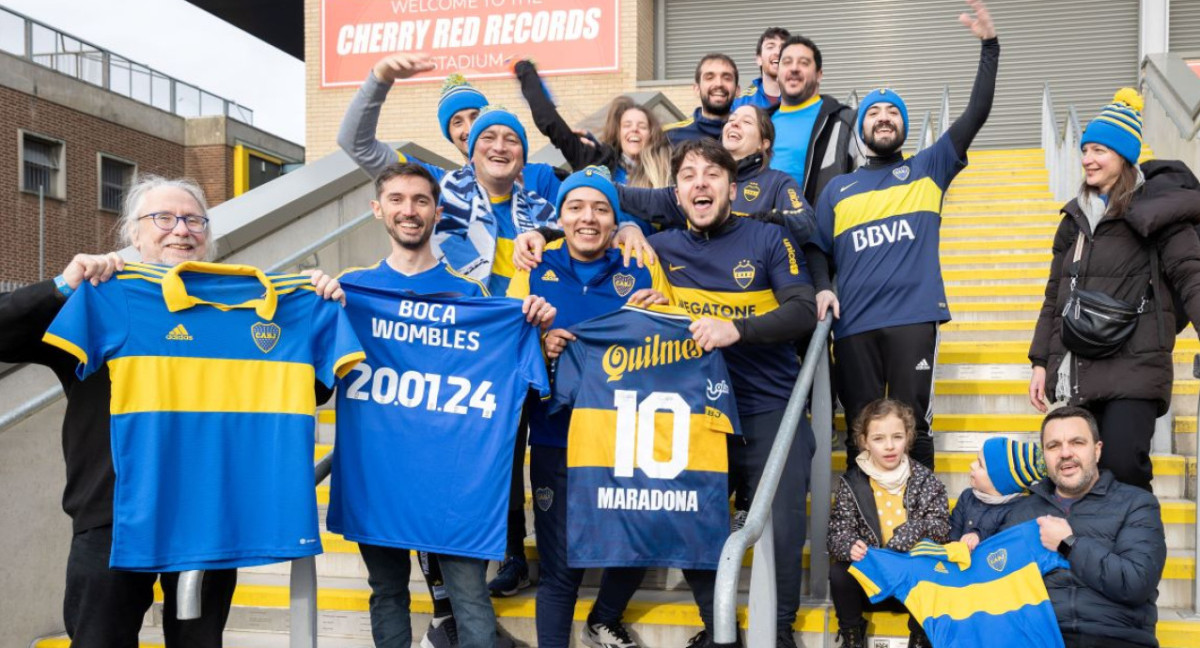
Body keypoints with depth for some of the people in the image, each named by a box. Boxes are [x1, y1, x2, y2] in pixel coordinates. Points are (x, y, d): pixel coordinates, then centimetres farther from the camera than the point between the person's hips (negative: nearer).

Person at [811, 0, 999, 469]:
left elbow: (976, 114, 6)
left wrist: (989, 46, -1)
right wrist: (822, 289, -5)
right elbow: (818, 252, 16)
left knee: (912, 425, -4)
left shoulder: (929, 170, 14)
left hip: (913, 317, -1)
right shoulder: (837, 189, 19)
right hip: (853, 324, 1)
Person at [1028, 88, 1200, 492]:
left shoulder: (1155, 208, -1)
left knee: (1123, 468, -15)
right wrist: (1041, 362, 14)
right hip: (1077, 372, 6)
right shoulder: (1076, 216, 17)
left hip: (1133, 367, -6)